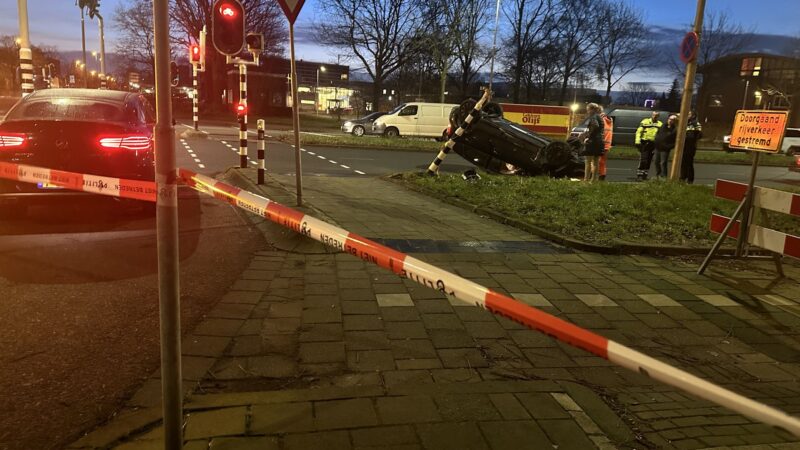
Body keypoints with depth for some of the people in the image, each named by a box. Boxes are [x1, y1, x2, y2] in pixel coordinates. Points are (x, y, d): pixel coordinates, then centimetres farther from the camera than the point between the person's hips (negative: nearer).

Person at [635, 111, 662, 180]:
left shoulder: (660, 124, 10)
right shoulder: (645, 122, 0)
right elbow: (639, 131, -3)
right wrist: (638, 141, -12)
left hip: (653, 144, 4)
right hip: (644, 143, -4)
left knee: (649, 161, 9)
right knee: (643, 160, -12)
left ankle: (645, 175, 18)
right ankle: (639, 175, -9)